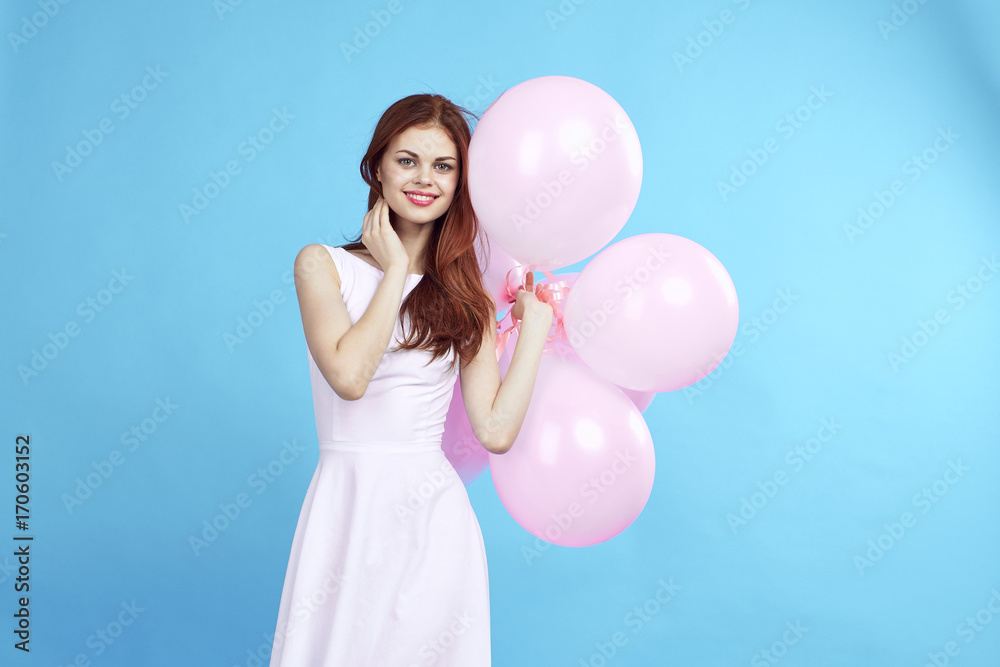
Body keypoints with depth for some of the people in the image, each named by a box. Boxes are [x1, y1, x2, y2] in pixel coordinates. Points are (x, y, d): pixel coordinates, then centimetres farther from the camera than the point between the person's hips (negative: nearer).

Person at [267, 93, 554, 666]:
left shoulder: (467, 296, 7)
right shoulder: (323, 264, 1)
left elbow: (496, 431, -3)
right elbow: (349, 375, -17)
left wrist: (536, 322, 2)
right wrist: (395, 270, -8)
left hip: (435, 515, 2)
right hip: (349, 509, -2)